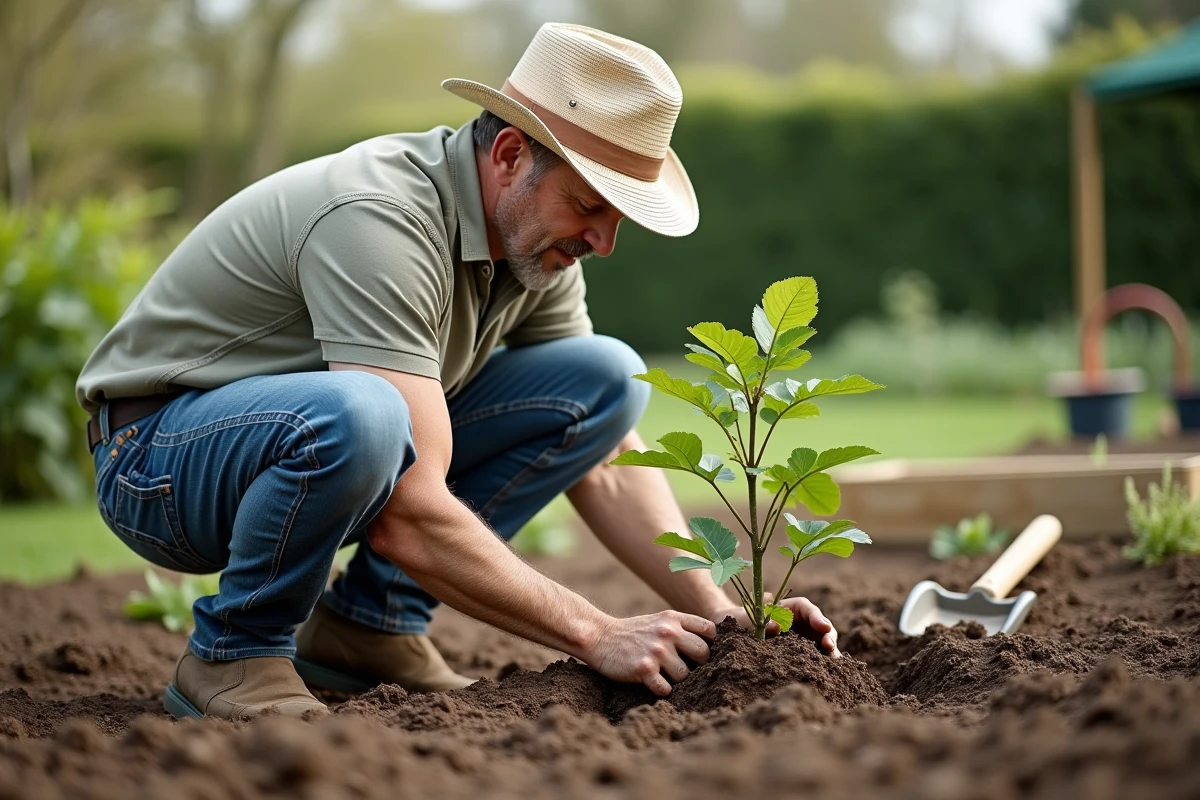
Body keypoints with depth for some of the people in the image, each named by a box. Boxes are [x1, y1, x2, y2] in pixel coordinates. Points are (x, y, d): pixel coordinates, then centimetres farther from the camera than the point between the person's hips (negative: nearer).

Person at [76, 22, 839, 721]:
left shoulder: (539, 234, -4)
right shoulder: (383, 222, -31)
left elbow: (606, 470, 0)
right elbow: (408, 521, -35)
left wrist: (717, 614, -13)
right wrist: (596, 635, -31)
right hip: (158, 454, -8)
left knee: (607, 378, -5)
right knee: (353, 415, -42)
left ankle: (369, 621, -3)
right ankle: (233, 654, -14)